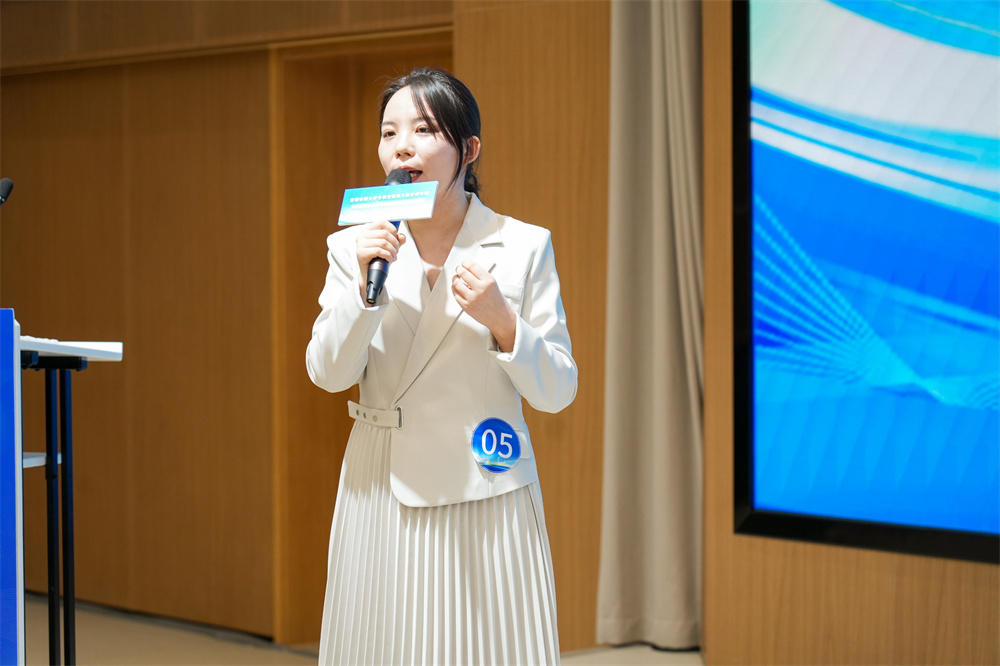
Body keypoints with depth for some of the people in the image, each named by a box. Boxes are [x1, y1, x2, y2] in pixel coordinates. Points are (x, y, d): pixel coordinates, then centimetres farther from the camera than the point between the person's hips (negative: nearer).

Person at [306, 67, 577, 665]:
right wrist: (365, 285, -14)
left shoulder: (523, 246, -2)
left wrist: (502, 320, -17)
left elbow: (558, 391, -2)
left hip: (486, 502, -2)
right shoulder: (356, 246, 4)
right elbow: (327, 373, -1)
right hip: (383, 497, 2)